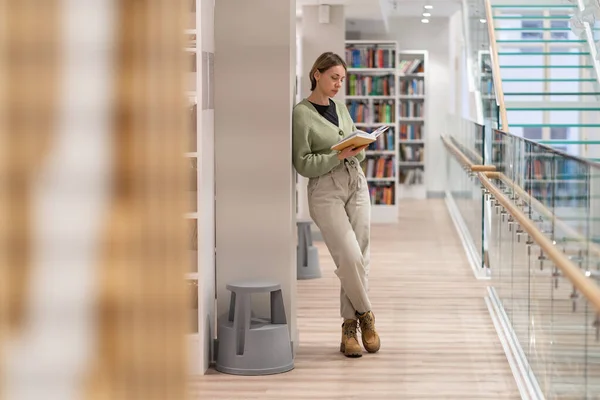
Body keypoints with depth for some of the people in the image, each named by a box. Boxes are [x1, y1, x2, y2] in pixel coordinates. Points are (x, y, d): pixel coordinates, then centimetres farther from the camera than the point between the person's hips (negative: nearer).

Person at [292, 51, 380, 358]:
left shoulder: (340, 108, 13)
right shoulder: (301, 114, -7)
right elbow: (303, 164, -10)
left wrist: (360, 149, -3)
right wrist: (340, 155, -19)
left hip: (356, 185, 6)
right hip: (325, 191, -6)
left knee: (359, 257, 2)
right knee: (350, 257, -14)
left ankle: (349, 326, 12)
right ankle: (365, 315, 9)